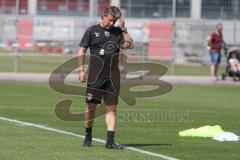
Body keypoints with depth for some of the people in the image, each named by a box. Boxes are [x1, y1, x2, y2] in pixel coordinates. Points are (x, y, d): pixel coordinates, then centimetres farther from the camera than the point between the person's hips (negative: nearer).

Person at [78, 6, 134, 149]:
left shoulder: (117, 32, 11)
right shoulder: (92, 30, 4)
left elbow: (130, 45, 0)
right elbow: (82, 50, 3)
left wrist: (123, 29, -4)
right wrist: (81, 70, -3)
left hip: (113, 77, 2)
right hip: (95, 76, -2)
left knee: (112, 108, -1)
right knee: (91, 105, 1)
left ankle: (110, 141, 0)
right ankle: (88, 137, 19)